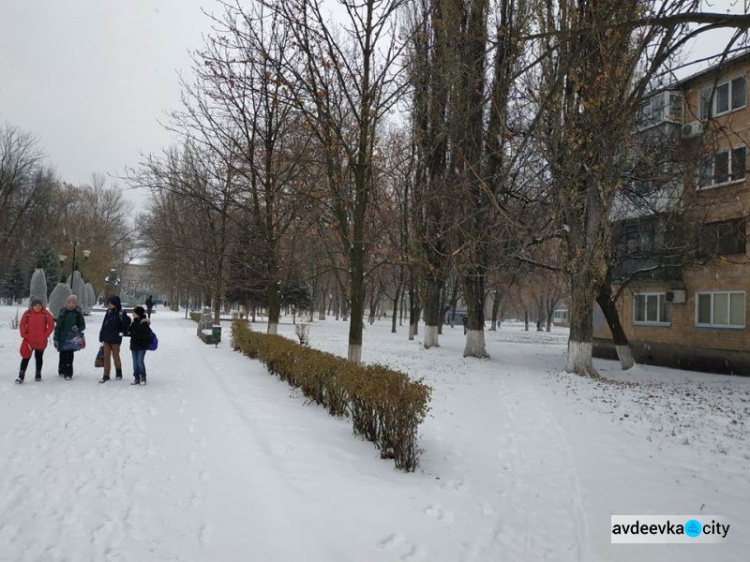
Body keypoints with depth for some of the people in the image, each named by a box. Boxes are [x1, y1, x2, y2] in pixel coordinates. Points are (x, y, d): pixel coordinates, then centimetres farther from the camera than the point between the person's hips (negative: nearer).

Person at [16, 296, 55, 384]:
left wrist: (45, 335, -7)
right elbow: (22, 325, 2)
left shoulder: (45, 313, -4)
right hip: (29, 340, 0)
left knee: (39, 357, 11)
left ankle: (38, 374, 24)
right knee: (26, 357, 1)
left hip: (41, 341, 0)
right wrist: (24, 336, -4)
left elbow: (51, 325, -1)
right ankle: (21, 376, 6)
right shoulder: (27, 313, -2)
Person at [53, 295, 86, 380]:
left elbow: (83, 326, 10)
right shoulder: (63, 312, 1)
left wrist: (77, 329, -12)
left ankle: (68, 373, -2)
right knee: (63, 355, 6)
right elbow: (58, 326, 3)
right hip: (63, 337, 1)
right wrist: (56, 338, 0)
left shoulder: (78, 313, 3)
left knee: (70, 356, -5)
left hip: (72, 338, -1)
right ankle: (61, 371, 24)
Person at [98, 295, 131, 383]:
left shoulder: (120, 313, -12)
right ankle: (106, 375, 12)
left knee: (115, 356, 9)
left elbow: (127, 323, -19)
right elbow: (104, 325, 9)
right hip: (107, 339, 5)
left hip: (115, 339, -5)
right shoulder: (108, 312, 4)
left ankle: (119, 373, 26)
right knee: (106, 357, 6)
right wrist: (101, 338, 9)